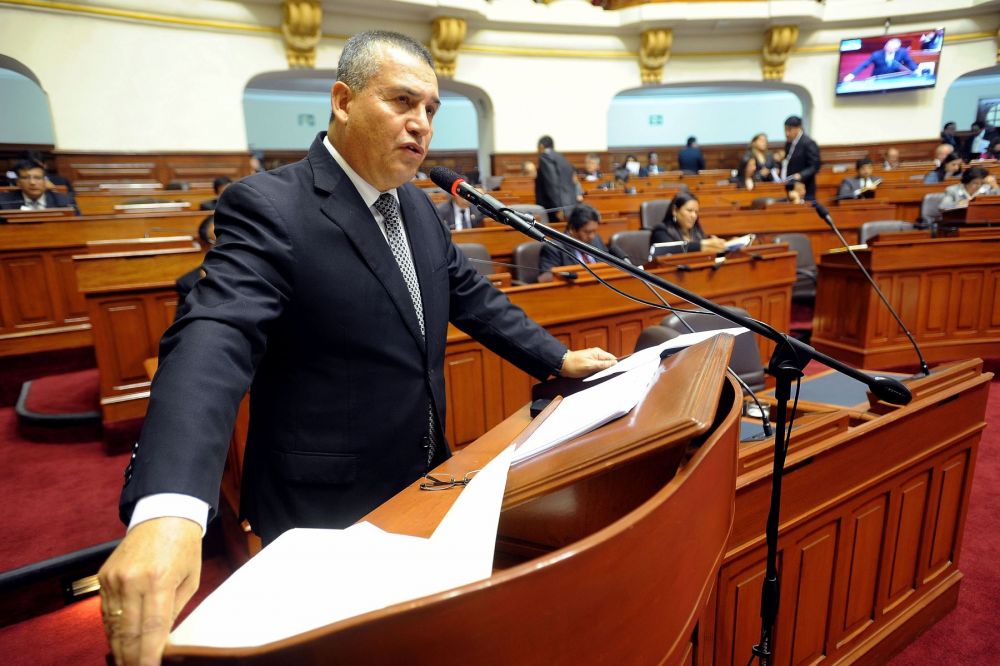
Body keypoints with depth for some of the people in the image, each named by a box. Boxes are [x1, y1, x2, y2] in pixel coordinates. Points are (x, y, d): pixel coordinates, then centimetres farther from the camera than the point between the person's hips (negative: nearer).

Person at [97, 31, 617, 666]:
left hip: (421, 483, 7)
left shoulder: (417, 205, 4)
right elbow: (215, 339, -33)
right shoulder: (269, 206, -20)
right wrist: (167, 510, -47)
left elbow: (471, 295, 11)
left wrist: (559, 358, 7)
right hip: (327, 509, -6)